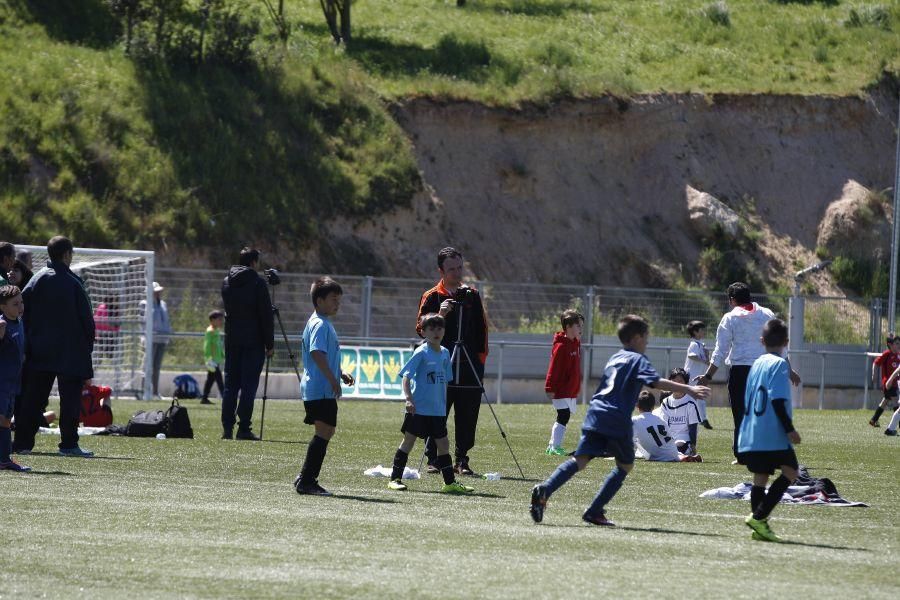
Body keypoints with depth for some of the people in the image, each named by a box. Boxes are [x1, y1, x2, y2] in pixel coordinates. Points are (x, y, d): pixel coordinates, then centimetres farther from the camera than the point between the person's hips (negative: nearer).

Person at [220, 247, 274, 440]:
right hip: (253, 342, -5)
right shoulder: (257, 282, -8)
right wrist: (270, 344, -4)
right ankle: (244, 429, -8)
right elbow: (266, 315, -9)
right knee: (248, 386, -4)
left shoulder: (227, 282, 9)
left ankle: (227, 428, 5)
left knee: (230, 385, 9)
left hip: (232, 341, 5)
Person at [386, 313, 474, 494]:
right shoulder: (421, 353, -9)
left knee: (443, 443, 7)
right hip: (418, 408, -6)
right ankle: (395, 478, 6)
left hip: (438, 411, 6)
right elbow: (406, 376, -14)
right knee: (409, 440, -1)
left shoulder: (445, 353, 10)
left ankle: (450, 482, 12)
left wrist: (444, 405, 18)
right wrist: (408, 398, -26)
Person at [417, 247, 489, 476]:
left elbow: (481, 328, 15)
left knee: (467, 417, 0)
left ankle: (461, 459, 7)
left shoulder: (472, 295, 12)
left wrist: (481, 358, 8)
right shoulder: (431, 297, 4)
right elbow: (421, 328, -2)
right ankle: (433, 459, 3)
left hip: (470, 367, 2)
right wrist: (440, 315, -18)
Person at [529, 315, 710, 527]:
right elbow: (656, 382, -14)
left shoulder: (614, 358, 24)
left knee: (580, 460, -2)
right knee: (625, 465, 13)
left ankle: (544, 490, -25)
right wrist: (688, 389, -18)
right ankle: (595, 511, 6)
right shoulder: (637, 359, 2)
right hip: (617, 420, -6)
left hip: (595, 414, 6)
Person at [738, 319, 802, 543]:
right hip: (773, 434, -8)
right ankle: (758, 517, -16)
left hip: (751, 435, 8)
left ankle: (760, 527, 5)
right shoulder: (779, 364, -7)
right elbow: (778, 400, -17)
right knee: (789, 472, -4)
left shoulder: (756, 364, 16)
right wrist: (789, 429, -16)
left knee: (760, 477, 9)